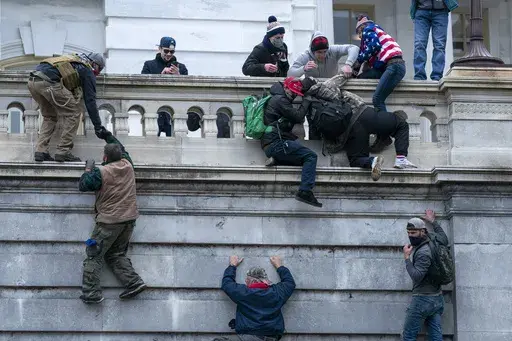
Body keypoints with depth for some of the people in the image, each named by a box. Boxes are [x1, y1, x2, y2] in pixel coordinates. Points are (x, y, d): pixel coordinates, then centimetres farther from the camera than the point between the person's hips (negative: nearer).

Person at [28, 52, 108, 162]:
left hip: (32, 80, 8)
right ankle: (63, 152, 3)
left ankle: (40, 151, 13)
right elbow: (90, 100, 9)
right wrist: (98, 127, 14)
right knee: (74, 112, 6)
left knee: (49, 116, 25)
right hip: (49, 82, -8)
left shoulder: (74, 59, 35)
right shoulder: (88, 71, 12)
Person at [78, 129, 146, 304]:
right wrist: (109, 136, 32)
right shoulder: (127, 165, 4)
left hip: (109, 221, -7)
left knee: (94, 256, 0)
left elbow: (83, 185, -5)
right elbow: (121, 149, 26)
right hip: (129, 218, 7)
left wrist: (88, 169, 8)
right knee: (116, 254, 18)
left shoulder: (101, 172, -14)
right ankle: (134, 282, 1)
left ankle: (91, 293, -7)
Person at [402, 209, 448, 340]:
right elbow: (444, 239, 30)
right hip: (438, 299, 9)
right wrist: (433, 222, 35)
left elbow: (416, 277, -25)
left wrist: (407, 258, -17)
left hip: (423, 299, -9)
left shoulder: (423, 252, -19)